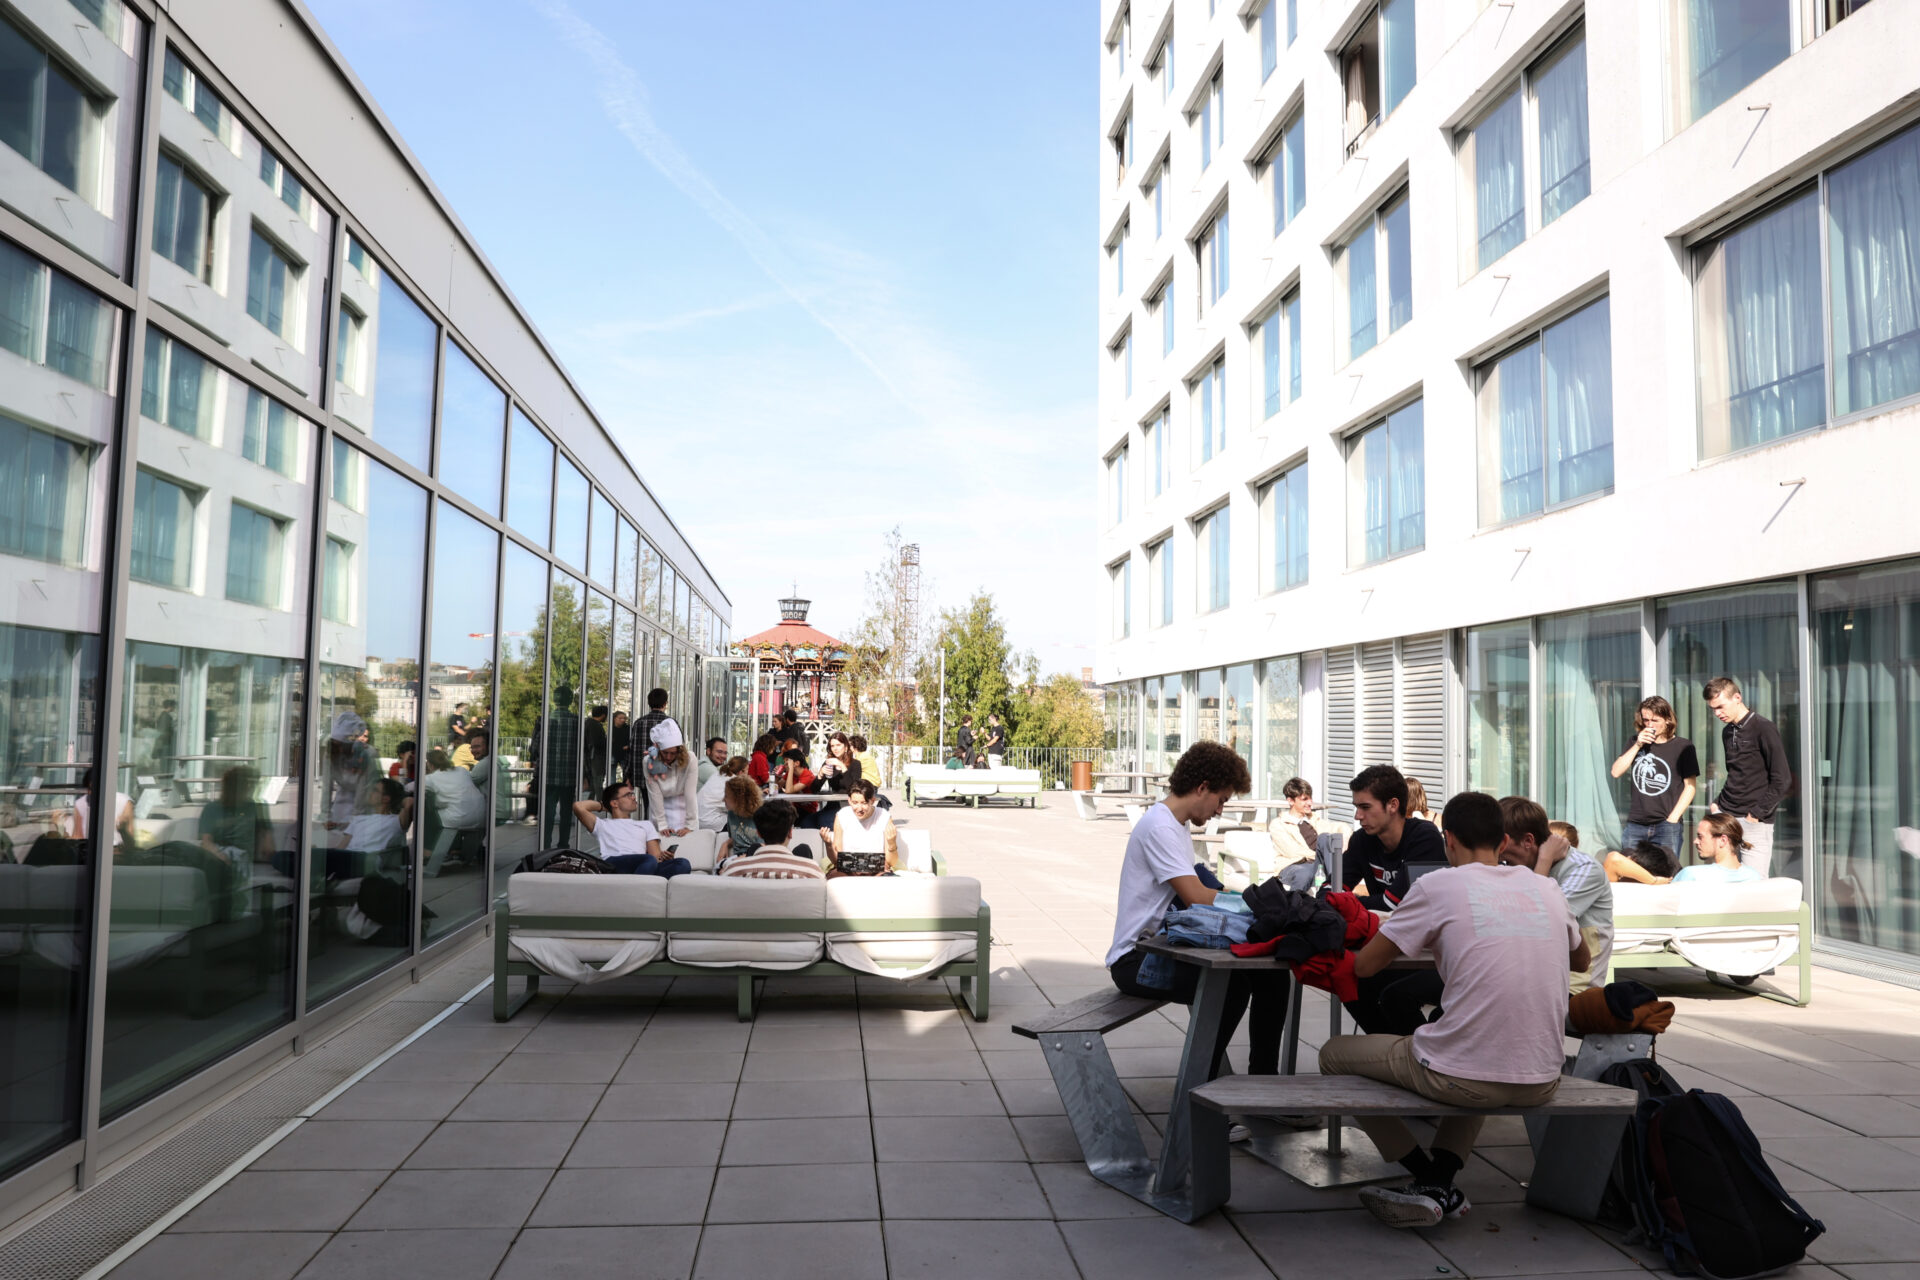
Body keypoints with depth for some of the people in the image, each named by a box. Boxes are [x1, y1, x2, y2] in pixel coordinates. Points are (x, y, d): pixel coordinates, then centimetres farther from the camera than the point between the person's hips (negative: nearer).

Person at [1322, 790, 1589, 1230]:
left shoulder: (1438, 885, -4)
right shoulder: (1546, 889, 10)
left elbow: (1363, 965, 1)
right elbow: (1582, 961, 30)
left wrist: (1419, 938, 21)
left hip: (1462, 1078, -5)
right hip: (1541, 1083, 6)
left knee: (1334, 1053, 17)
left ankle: (1431, 1180, 11)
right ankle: (1440, 1183, 20)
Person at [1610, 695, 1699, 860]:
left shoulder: (1683, 747, 1)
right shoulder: (1636, 743, 12)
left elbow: (1690, 786, 0)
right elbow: (1616, 772, 3)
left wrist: (1672, 819, -6)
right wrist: (1637, 746, -5)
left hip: (1666, 827, -3)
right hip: (1635, 825, 3)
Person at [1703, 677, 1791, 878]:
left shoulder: (1763, 728, -7)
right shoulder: (1727, 732, 15)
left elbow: (1782, 779, -11)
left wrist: (1757, 813, -13)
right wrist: (1718, 803, 8)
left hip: (1754, 823, -6)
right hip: (1725, 816, 6)